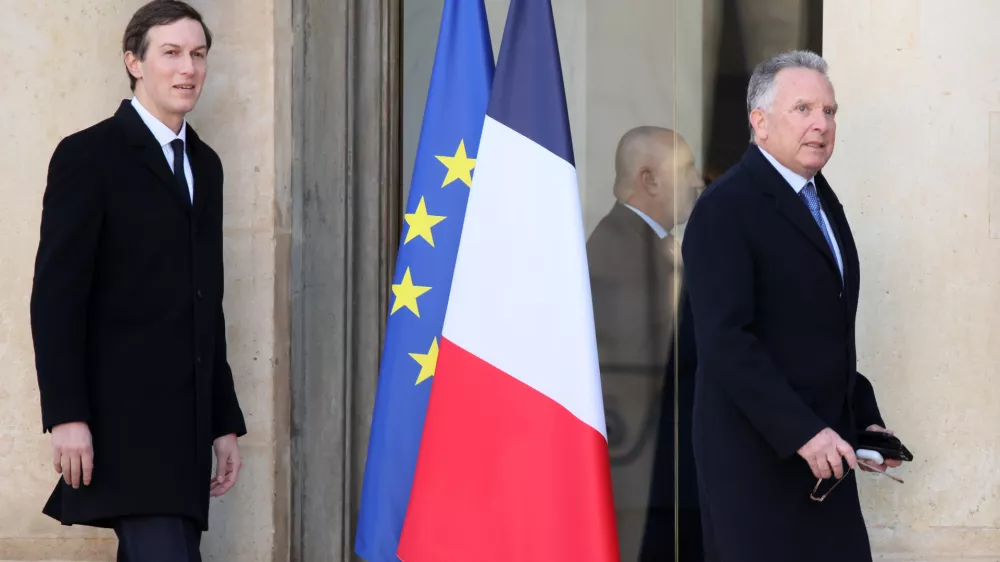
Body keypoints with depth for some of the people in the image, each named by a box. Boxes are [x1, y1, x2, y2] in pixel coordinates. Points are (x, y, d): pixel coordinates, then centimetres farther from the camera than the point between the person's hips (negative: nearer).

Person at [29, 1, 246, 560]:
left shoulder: (205, 165, 18)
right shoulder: (89, 156, -4)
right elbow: (56, 295, -9)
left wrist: (225, 421, 16)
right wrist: (66, 415, -16)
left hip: (188, 420, 7)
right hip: (125, 416, -7)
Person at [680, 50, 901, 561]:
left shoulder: (824, 203, 16)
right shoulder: (725, 208, -11)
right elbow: (725, 340, -19)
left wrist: (866, 420, 11)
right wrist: (802, 432, -22)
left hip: (823, 446, 8)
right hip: (757, 454, -7)